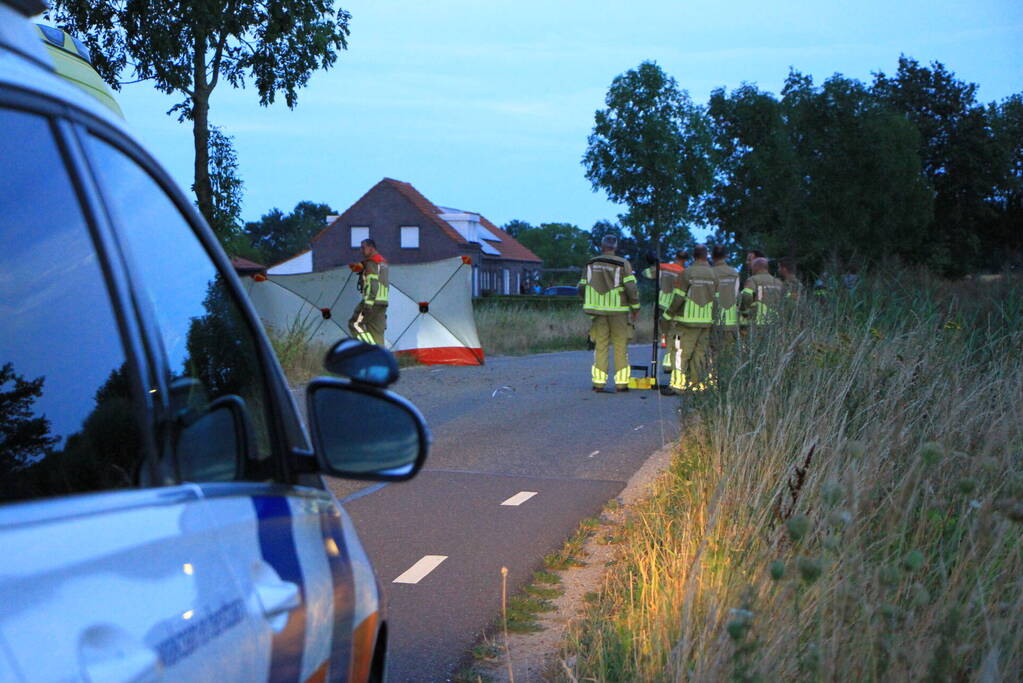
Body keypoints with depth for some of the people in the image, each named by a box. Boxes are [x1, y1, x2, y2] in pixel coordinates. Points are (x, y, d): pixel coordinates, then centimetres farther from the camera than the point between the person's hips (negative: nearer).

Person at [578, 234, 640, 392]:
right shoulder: (623, 264, -5)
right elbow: (631, 287, -12)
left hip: (598, 310, 3)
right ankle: (621, 383, 2)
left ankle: (598, 382, 2)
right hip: (618, 309, -3)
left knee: (600, 346, 6)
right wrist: (636, 307, -1)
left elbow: (582, 287, 9)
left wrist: (591, 302, 26)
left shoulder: (591, 264, 6)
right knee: (620, 346, 4)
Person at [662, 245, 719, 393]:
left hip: (688, 320, -5)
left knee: (682, 352, -4)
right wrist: (713, 318, 18)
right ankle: (697, 384, 9)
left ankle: (677, 384, -8)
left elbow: (678, 297, -8)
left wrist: (667, 314, 1)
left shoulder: (687, 273, -7)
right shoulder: (713, 274, 8)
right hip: (706, 320, 5)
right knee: (700, 353, 9)